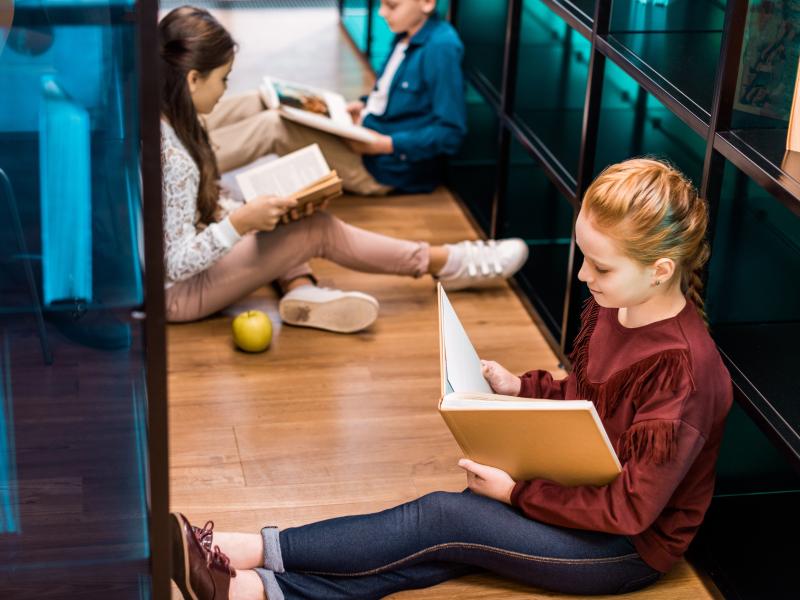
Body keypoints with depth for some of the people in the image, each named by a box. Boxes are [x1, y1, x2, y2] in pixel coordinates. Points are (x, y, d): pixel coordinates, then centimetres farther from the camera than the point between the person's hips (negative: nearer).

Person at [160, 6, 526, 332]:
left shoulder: (162, 124, -2)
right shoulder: (176, 159, -31)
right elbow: (176, 265, -27)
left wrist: (253, 212, -5)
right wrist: (242, 222, -27)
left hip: (184, 263, 9)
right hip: (174, 293, -9)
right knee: (317, 228, -8)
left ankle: (301, 290, -9)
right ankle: (449, 264, 5)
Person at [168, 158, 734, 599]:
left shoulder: (684, 371, -28)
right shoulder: (613, 306, -2)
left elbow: (629, 509, -25)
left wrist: (516, 492, -20)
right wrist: (520, 387, -1)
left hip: (632, 547, -7)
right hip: (580, 493, 7)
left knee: (440, 518, -18)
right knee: (435, 551, -14)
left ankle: (256, 551, -14)